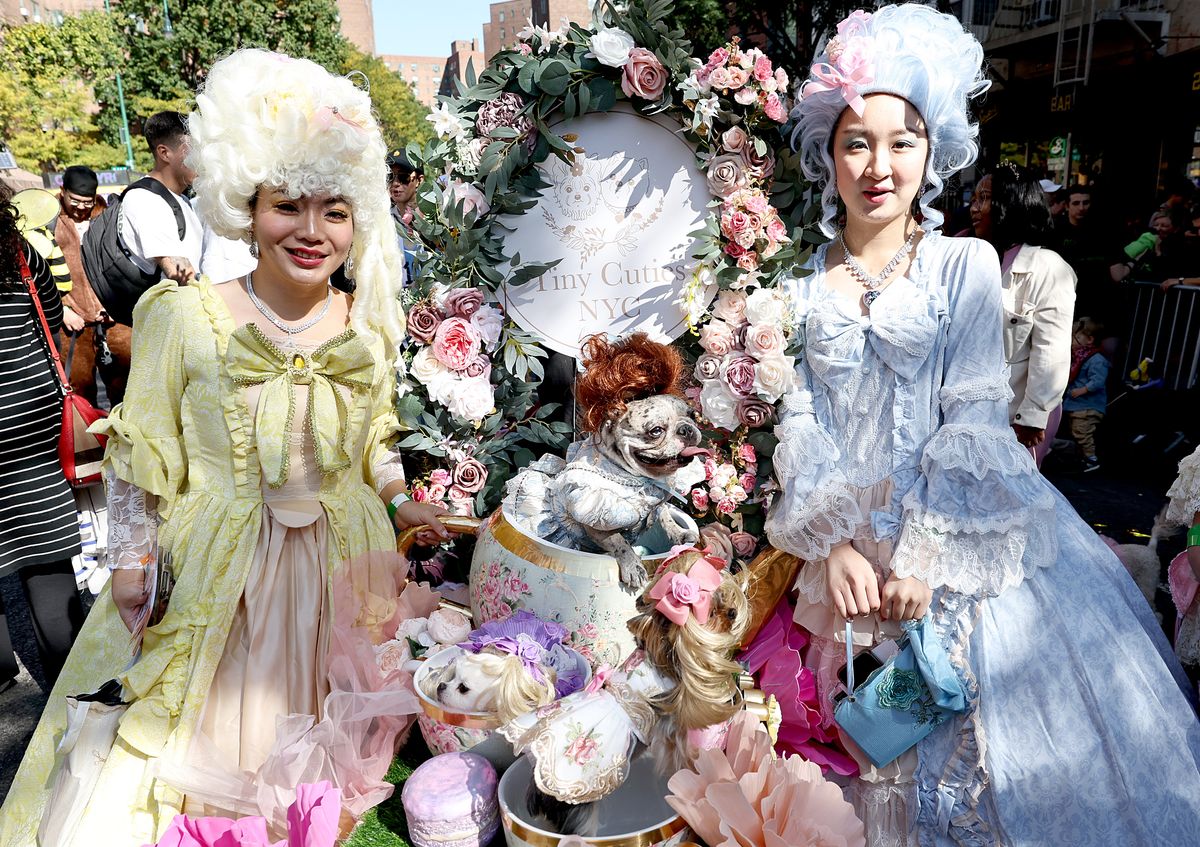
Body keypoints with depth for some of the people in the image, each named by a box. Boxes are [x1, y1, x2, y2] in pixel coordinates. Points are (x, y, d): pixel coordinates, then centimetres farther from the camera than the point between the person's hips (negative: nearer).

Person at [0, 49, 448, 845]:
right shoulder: (184, 317, -8)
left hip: (342, 565, 3)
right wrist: (131, 560, -4)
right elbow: (140, 453, -3)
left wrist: (401, 501, -2)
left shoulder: (370, 326, 1)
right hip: (216, 572, -2)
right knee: (205, 755, 11)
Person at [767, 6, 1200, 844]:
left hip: (965, 534, -1)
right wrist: (833, 544, -11)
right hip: (848, 541, 2)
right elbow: (800, 421, 1)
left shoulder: (966, 265, 0)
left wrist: (923, 551, -15)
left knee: (979, 734, 0)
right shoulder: (805, 286, 6)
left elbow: (975, 414, -7)